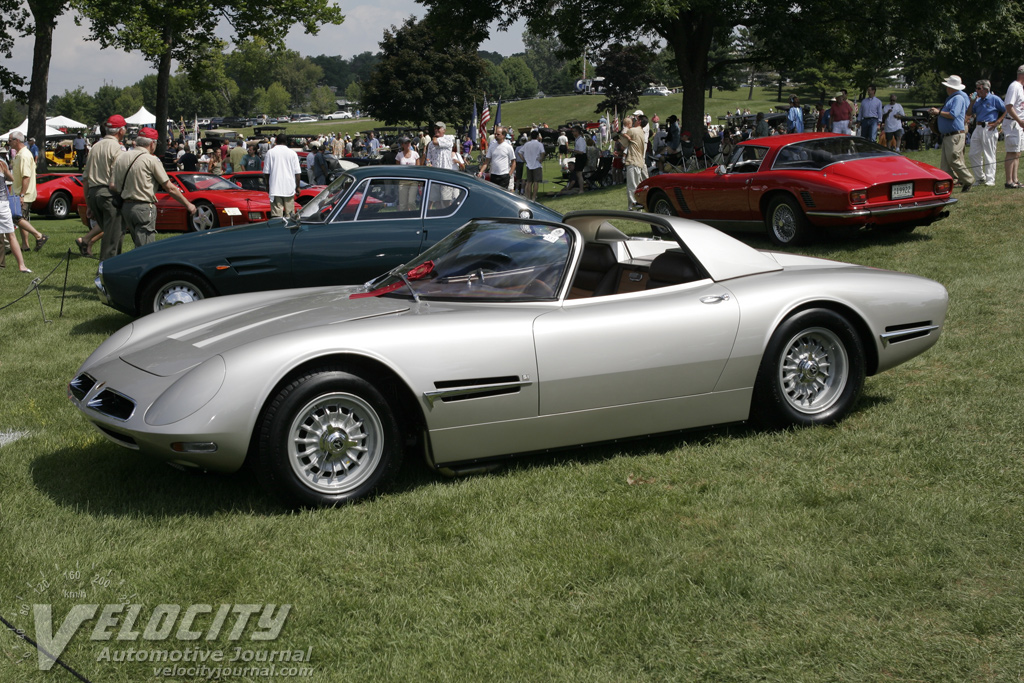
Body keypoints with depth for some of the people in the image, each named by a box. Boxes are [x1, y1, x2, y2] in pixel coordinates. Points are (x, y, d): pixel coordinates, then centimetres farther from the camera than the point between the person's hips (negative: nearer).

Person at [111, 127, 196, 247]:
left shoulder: (121, 158, 11)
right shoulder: (152, 160, -7)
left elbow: (113, 186, 7)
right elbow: (170, 188, -5)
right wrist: (188, 205, 4)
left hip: (126, 207, 7)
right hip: (144, 208, -7)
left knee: (139, 245, 17)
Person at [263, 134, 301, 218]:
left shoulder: (270, 152, 0)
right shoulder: (292, 153, 2)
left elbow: (266, 172, 3)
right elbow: (297, 172, 2)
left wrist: (267, 185, 14)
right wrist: (297, 187, 9)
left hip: (275, 188, -1)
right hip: (289, 188, 1)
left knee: (276, 213, -5)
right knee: (290, 213, 7)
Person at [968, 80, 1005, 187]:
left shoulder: (995, 99, -4)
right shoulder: (978, 100, 16)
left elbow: (1006, 111, -4)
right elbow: (969, 113, 14)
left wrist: (997, 123, -11)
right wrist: (973, 101, 4)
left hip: (989, 129, -7)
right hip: (978, 128, 7)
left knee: (989, 156, -4)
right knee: (974, 155, 5)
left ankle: (990, 180, -1)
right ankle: (981, 177, 17)